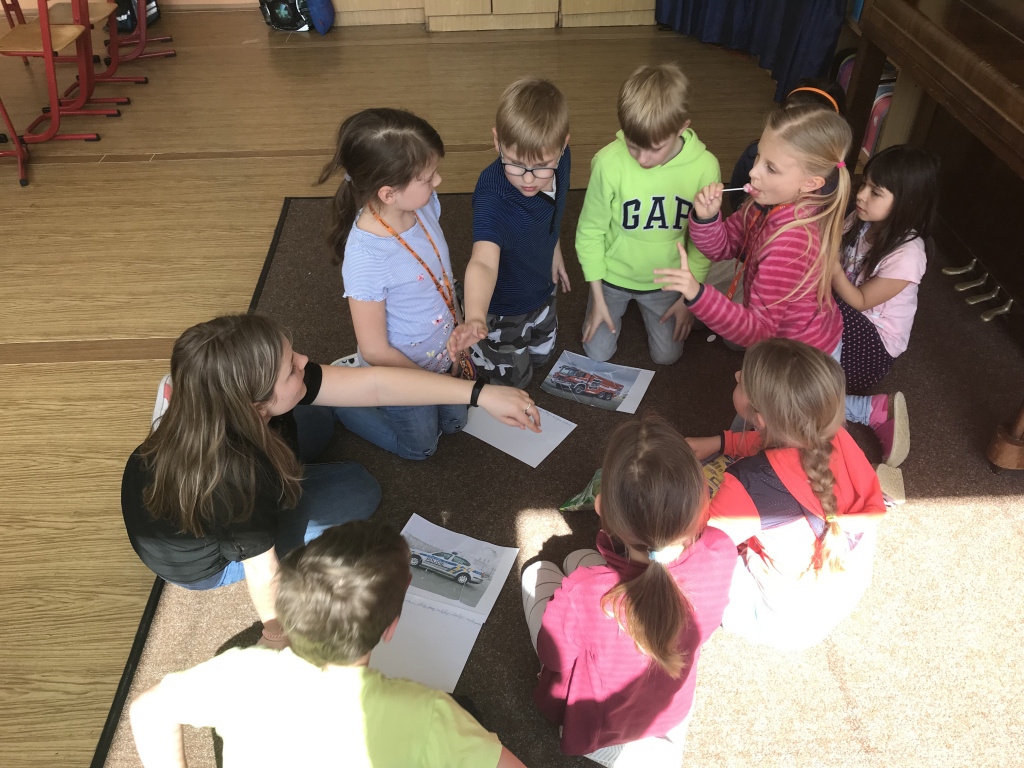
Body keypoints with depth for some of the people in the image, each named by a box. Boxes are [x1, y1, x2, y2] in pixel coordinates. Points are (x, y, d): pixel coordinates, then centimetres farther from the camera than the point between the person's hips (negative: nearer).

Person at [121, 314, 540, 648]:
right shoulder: (238, 478, -46)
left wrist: (480, 393, -29)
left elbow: (374, 384, -28)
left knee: (317, 422, 20)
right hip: (198, 561, -5)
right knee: (360, 490, -2)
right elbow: (262, 571, -28)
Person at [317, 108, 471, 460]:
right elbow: (375, 351, -26)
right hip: (402, 368, -6)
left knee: (454, 422, 27)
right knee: (421, 445, 19)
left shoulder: (424, 204, -19)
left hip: (444, 352, 6)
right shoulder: (365, 258, -38)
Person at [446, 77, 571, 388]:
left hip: (542, 290, 6)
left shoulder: (560, 157, -21)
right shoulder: (492, 199, -42)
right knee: (513, 379, 17)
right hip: (501, 306, -6)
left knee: (542, 354, 30)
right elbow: (484, 261, -58)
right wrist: (475, 319, -75)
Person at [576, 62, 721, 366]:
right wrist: (598, 298, -7)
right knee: (598, 353, 8)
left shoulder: (704, 167, -22)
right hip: (613, 275, -1)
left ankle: (644, 305, 38)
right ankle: (618, 304, 36)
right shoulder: (609, 162, -27)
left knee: (667, 355, 11)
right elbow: (590, 231, -13)